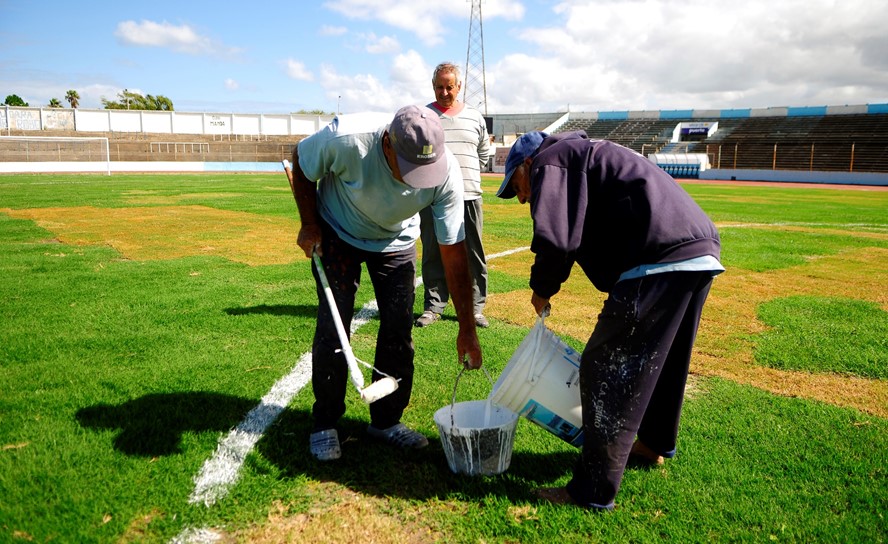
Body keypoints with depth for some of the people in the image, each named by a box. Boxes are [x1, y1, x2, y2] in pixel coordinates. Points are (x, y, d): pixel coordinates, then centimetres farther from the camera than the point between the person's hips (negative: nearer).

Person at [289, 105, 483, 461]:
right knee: (332, 326, -7)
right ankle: (325, 425, 12)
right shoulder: (345, 139, -38)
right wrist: (309, 225, -13)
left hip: (396, 241, 2)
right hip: (338, 233, -2)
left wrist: (467, 331, -23)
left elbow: (453, 252, -25)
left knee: (399, 328, -1)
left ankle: (386, 420, 19)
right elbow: (300, 161, -14)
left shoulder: (446, 173, -32)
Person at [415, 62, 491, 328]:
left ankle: (475, 307, 11)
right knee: (434, 255, 3)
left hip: (469, 197, 2)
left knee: (473, 254, 3)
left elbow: (484, 154, 23)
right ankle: (433, 306, 13)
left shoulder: (474, 117, 13)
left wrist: (466, 176, 14)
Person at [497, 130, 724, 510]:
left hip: (662, 261, -10)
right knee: (661, 361, 26)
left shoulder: (550, 160, 2)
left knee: (606, 370, -3)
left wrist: (541, 289, 2)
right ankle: (654, 445, 47)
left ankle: (593, 492, 4)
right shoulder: (584, 155, 31)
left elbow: (555, 239, -15)